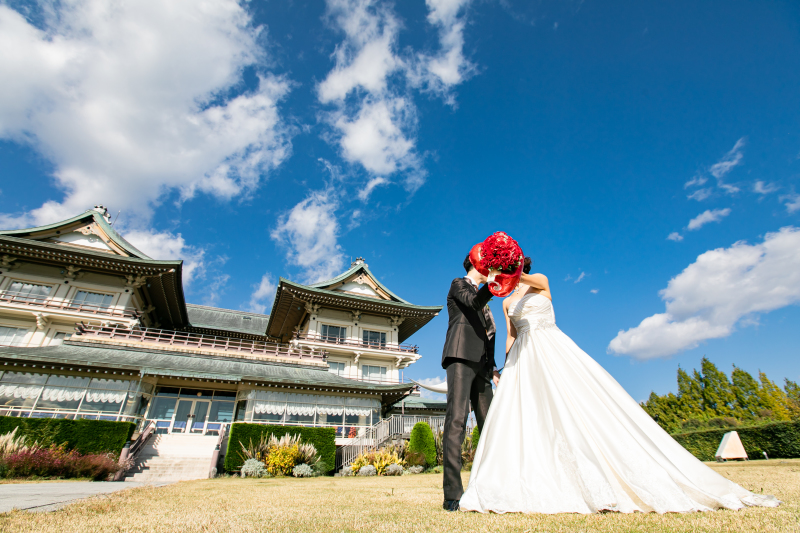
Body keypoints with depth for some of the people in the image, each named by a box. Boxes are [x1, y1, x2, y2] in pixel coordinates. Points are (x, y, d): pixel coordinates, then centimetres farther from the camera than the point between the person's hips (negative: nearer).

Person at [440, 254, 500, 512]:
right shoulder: (458, 284, 9)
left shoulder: (482, 295, 30)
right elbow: (474, 302, -14)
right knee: (457, 419, -15)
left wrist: (493, 368, 18)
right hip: (461, 357, -8)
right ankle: (452, 494, -15)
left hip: (481, 364, 8)